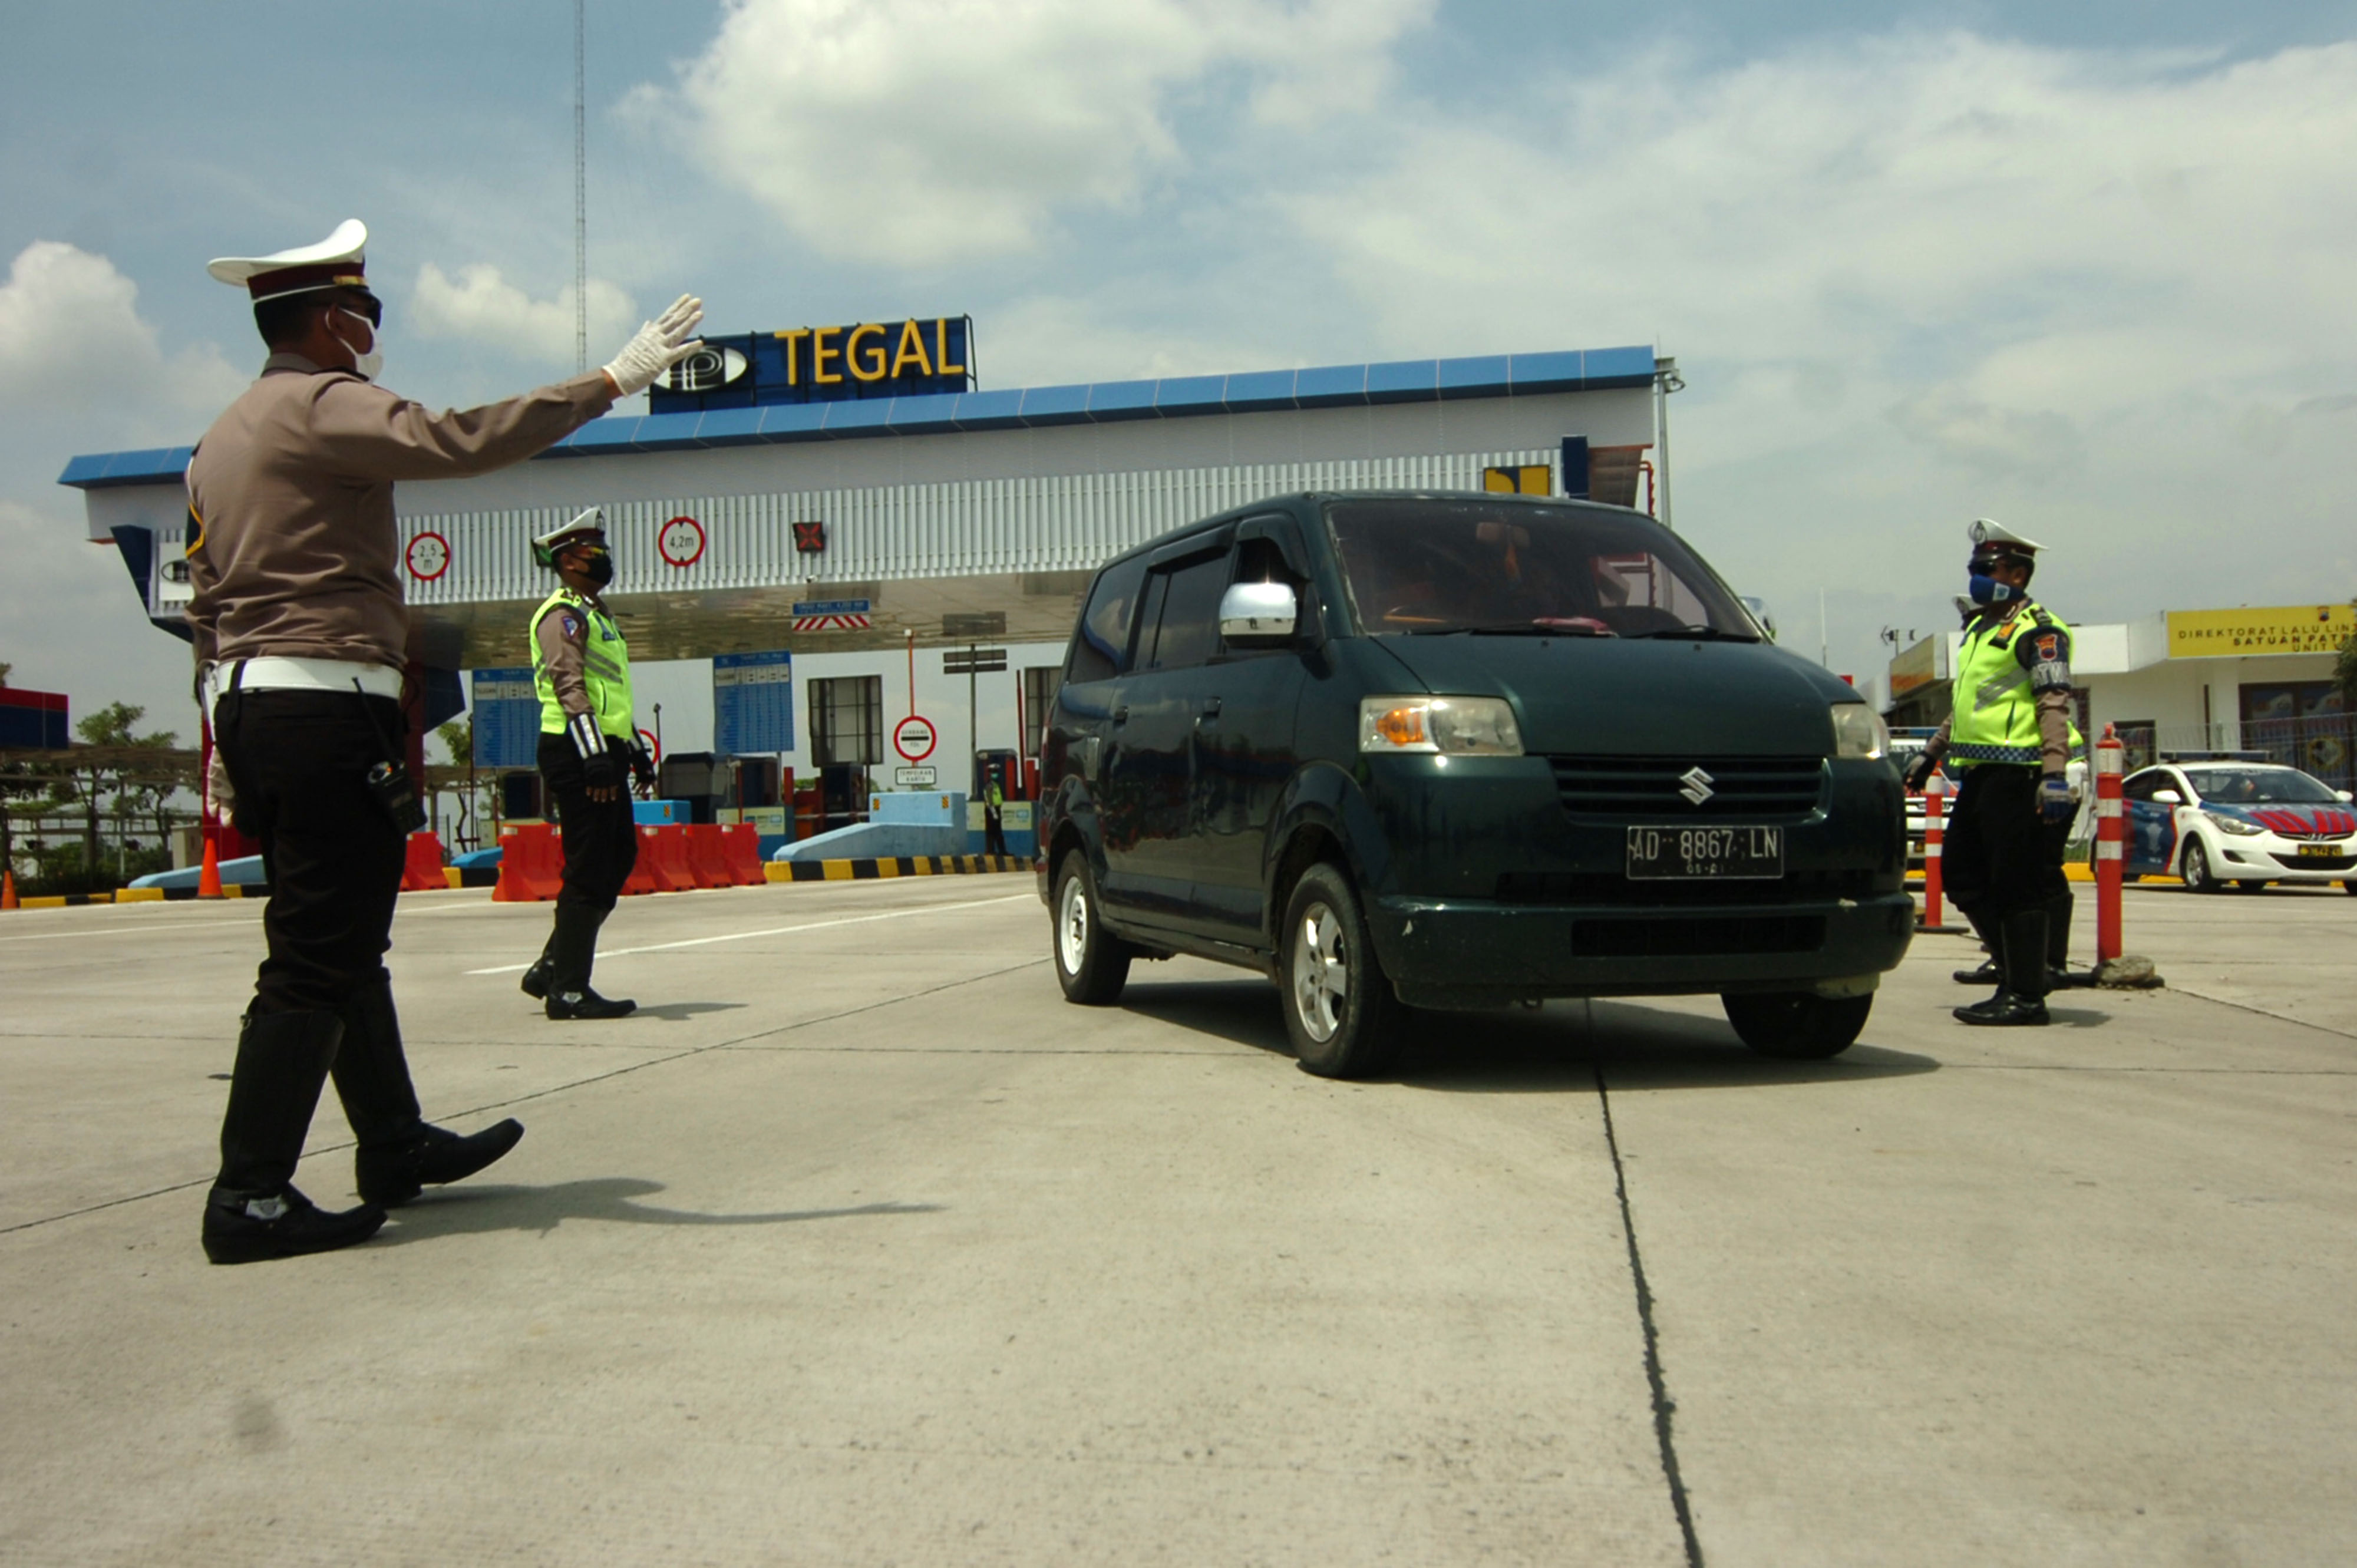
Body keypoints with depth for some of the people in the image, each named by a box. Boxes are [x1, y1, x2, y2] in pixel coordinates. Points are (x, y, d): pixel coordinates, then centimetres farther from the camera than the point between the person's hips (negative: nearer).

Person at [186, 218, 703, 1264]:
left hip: (250, 702, 10)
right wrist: (613, 381, -18)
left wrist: (227, 739, 24)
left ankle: (395, 1145, 25)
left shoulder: (224, 439, 22)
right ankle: (251, 1198, -8)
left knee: (344, 943, 16)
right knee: (317, 959, -9)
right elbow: (462, 442, -22)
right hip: (327, 703, -10)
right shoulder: (322, 407, -6)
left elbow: (208, 602, 22)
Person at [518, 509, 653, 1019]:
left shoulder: (597, 615, 24)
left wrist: (634, 749, 28)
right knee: (590, 870, -9)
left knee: (620, 857, 11)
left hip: (602, 753, 10)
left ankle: (552, 969, 17)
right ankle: (568, 989, -3)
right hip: (578, 753, -10)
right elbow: (569, 686, -20)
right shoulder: (563, 614, -8)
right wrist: (594, 756, -28)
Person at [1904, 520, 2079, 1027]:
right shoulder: (1980, 628, 21)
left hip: (2019, 774, -10)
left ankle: (2026, 996, 1)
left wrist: (2055, 774, -26)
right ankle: (2018, 965, 23)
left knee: (2018, 886, -6)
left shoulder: (2036, 630, -8)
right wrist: (1931, 753, 29)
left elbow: (2054, 705, -17)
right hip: (1981, 773, 10)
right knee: (1960, 874, 11)